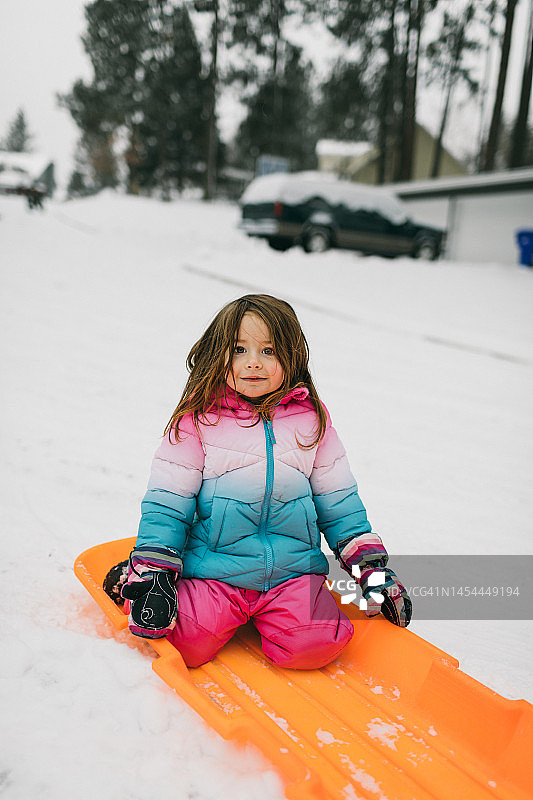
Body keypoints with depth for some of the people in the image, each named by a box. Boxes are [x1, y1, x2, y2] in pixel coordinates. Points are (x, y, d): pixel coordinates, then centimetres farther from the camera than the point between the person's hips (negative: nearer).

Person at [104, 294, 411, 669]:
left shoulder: (311, 418, 3)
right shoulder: (198, 418, -4)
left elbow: (340, 502, 11)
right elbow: (165, 504, 0)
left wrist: (372, 567, 7)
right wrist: (152, 576, -6)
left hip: (293, 570, 2)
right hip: (213, 570, -1)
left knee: (312, 647, -20)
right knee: (188, 645, -19)